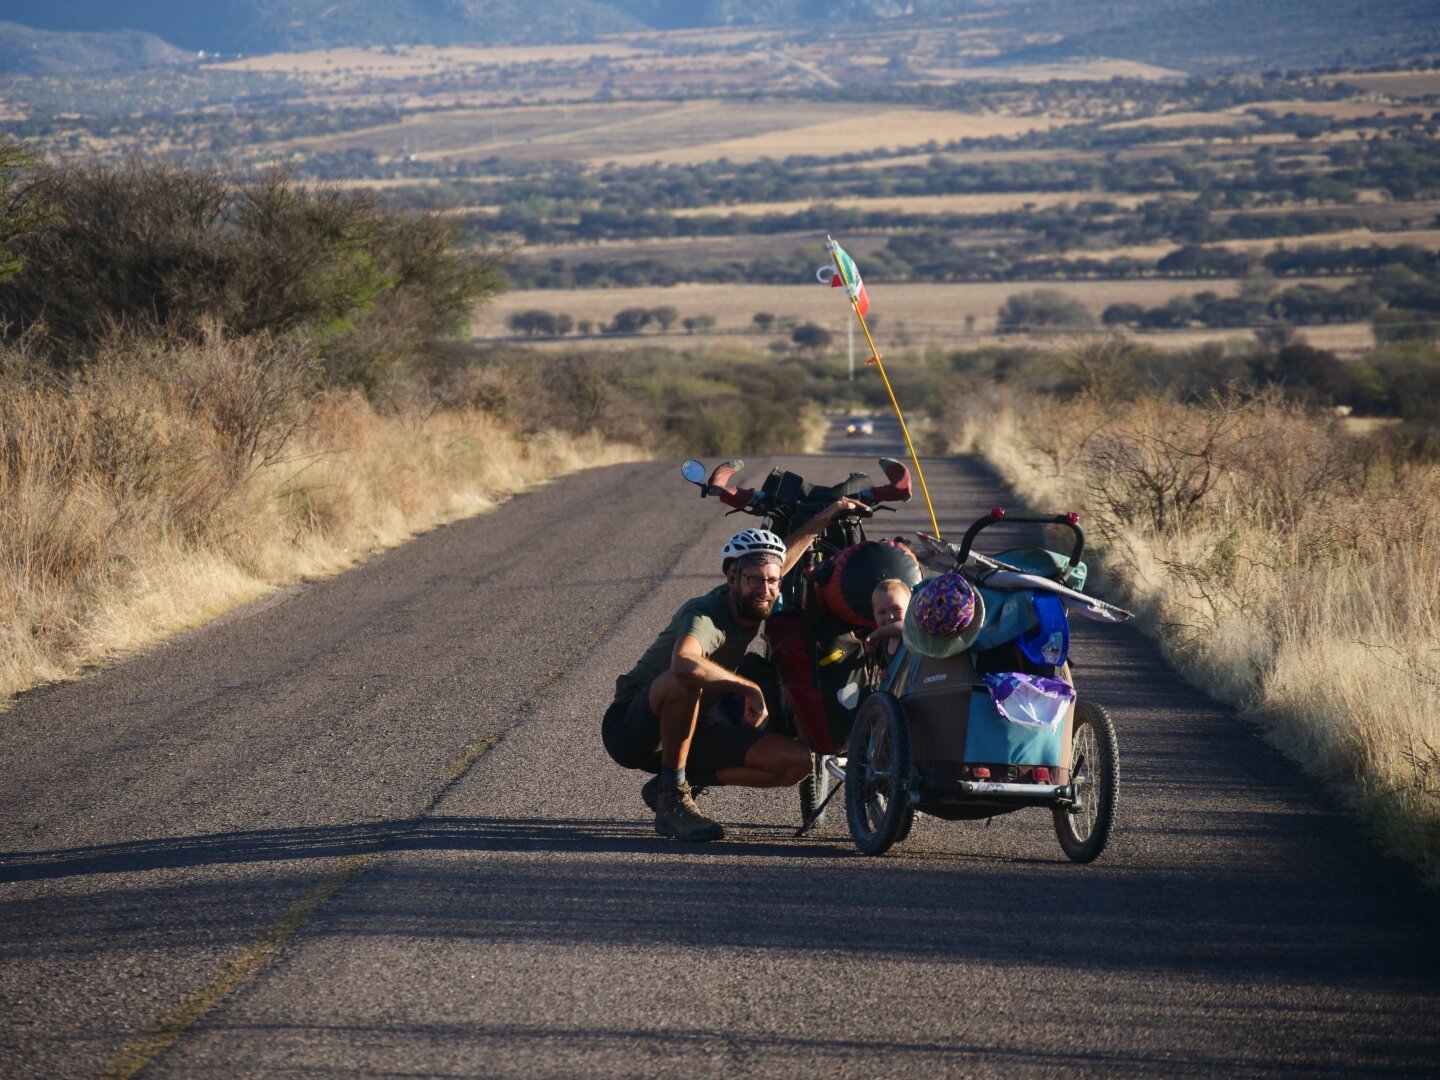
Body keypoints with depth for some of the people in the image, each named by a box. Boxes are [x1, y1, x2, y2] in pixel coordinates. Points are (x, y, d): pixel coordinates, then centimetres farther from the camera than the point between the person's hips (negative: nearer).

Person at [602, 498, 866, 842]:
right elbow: (683, 663, -51)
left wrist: (821, 521, 20)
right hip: (631, 730, -8)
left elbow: (777, 559, 22)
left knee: (797, 762, -8)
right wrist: (749, 688, -42)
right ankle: (671, 795, -25)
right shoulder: (707, 615, -27)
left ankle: (686, 781, 4)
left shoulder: (751, 605, -2)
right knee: (687, 680, -41)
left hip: (693, 729, 8)